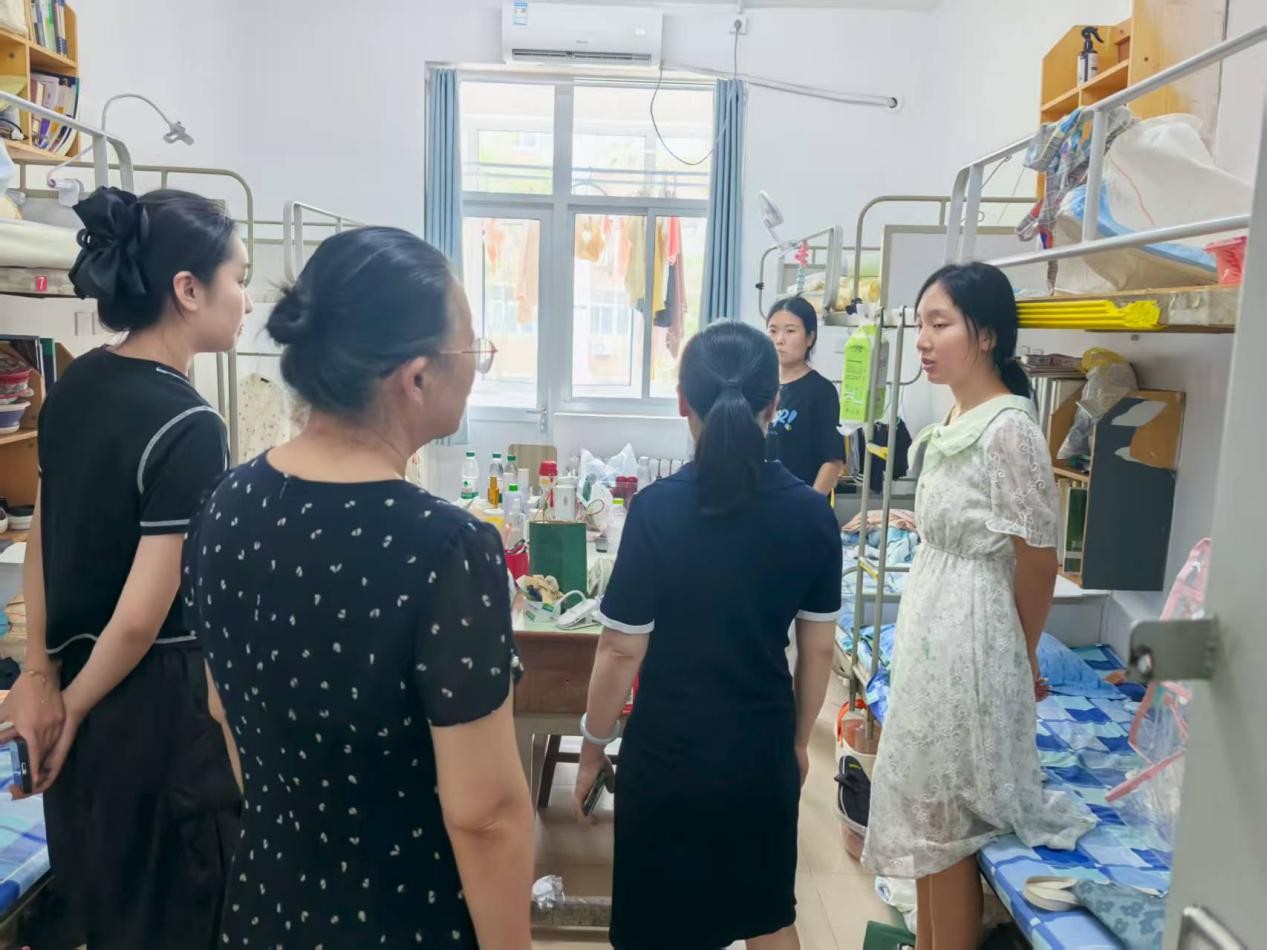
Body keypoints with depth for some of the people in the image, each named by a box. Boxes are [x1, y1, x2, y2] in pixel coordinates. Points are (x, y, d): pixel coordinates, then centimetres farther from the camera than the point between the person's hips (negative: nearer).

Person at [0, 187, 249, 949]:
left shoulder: (74, 386, 1)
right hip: (156, 701, -8)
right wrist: (74, 706, -6)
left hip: (83, 689, 8)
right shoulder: (188, 426, -24)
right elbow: (142, 616, -22)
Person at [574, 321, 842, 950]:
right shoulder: (811, 513, -8)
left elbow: (623, 651, -13)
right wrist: (799, 741, 15)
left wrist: (592, 747, 1)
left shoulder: (657, 508, -18)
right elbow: (818, 648, 0)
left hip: (668, 758, -3)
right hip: (764, 755, 3)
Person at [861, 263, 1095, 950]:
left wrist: (1020, 658, 0)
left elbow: (1038, 560, -14)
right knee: (926, 807, 20)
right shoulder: (955, 420, 7)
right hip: (930, 631, 9)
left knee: (945, 818, 5)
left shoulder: (1009, 427, -19)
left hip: (966, 638, -9)